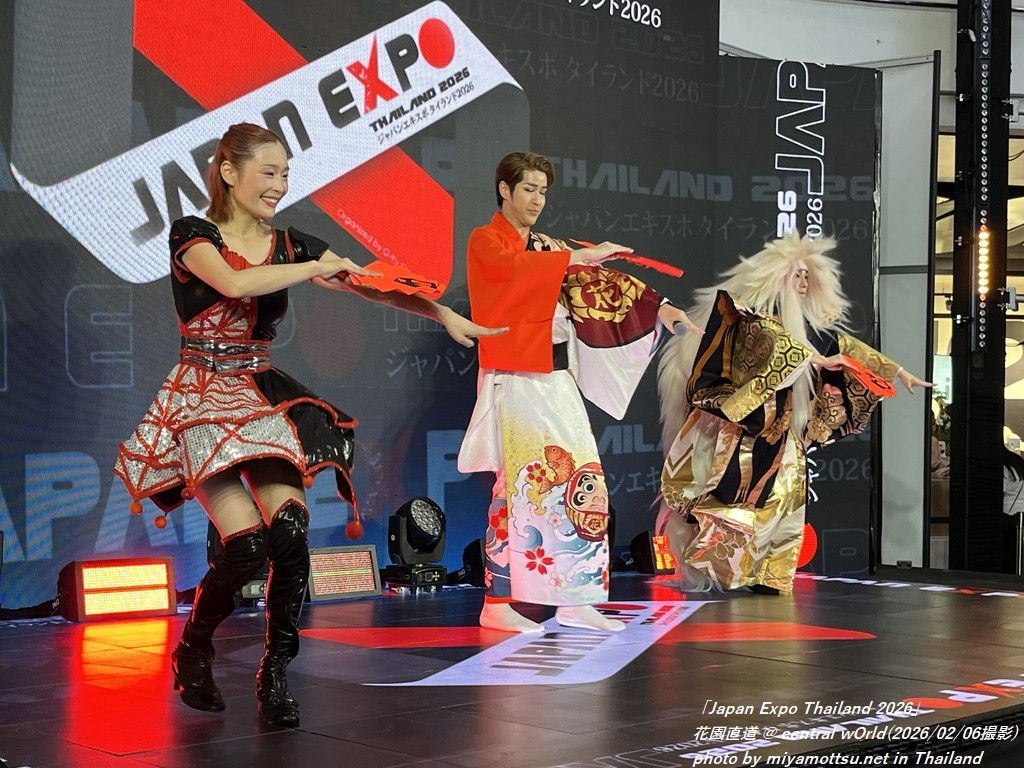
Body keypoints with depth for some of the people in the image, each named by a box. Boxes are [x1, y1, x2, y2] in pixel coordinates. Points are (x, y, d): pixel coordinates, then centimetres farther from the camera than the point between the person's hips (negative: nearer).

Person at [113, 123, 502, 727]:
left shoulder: (288, 245, 9)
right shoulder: (193, 235, -4)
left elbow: (373, 284, 2)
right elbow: (235, 283, -25)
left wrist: (446, 316, -10)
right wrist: (316, 268, -18)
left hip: (263, 397, 4)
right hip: (202, 397, -4)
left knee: (291, 528, -19)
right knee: (247, 543, -19)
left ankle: (276, 672, -3)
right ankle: (192, 652, 9)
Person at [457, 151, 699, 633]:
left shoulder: (547, 248, 20)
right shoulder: (485, 241, 0)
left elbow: (594, 282, 12)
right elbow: (517, 267, -22)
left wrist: (656, 307, 2)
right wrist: (579, 256, -28)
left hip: (556, 381, 7)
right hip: (516, 382, -7)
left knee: (583, 483, 1)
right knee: (522, 484, -11)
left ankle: (574, 600, 5)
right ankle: (497, 603, -5)